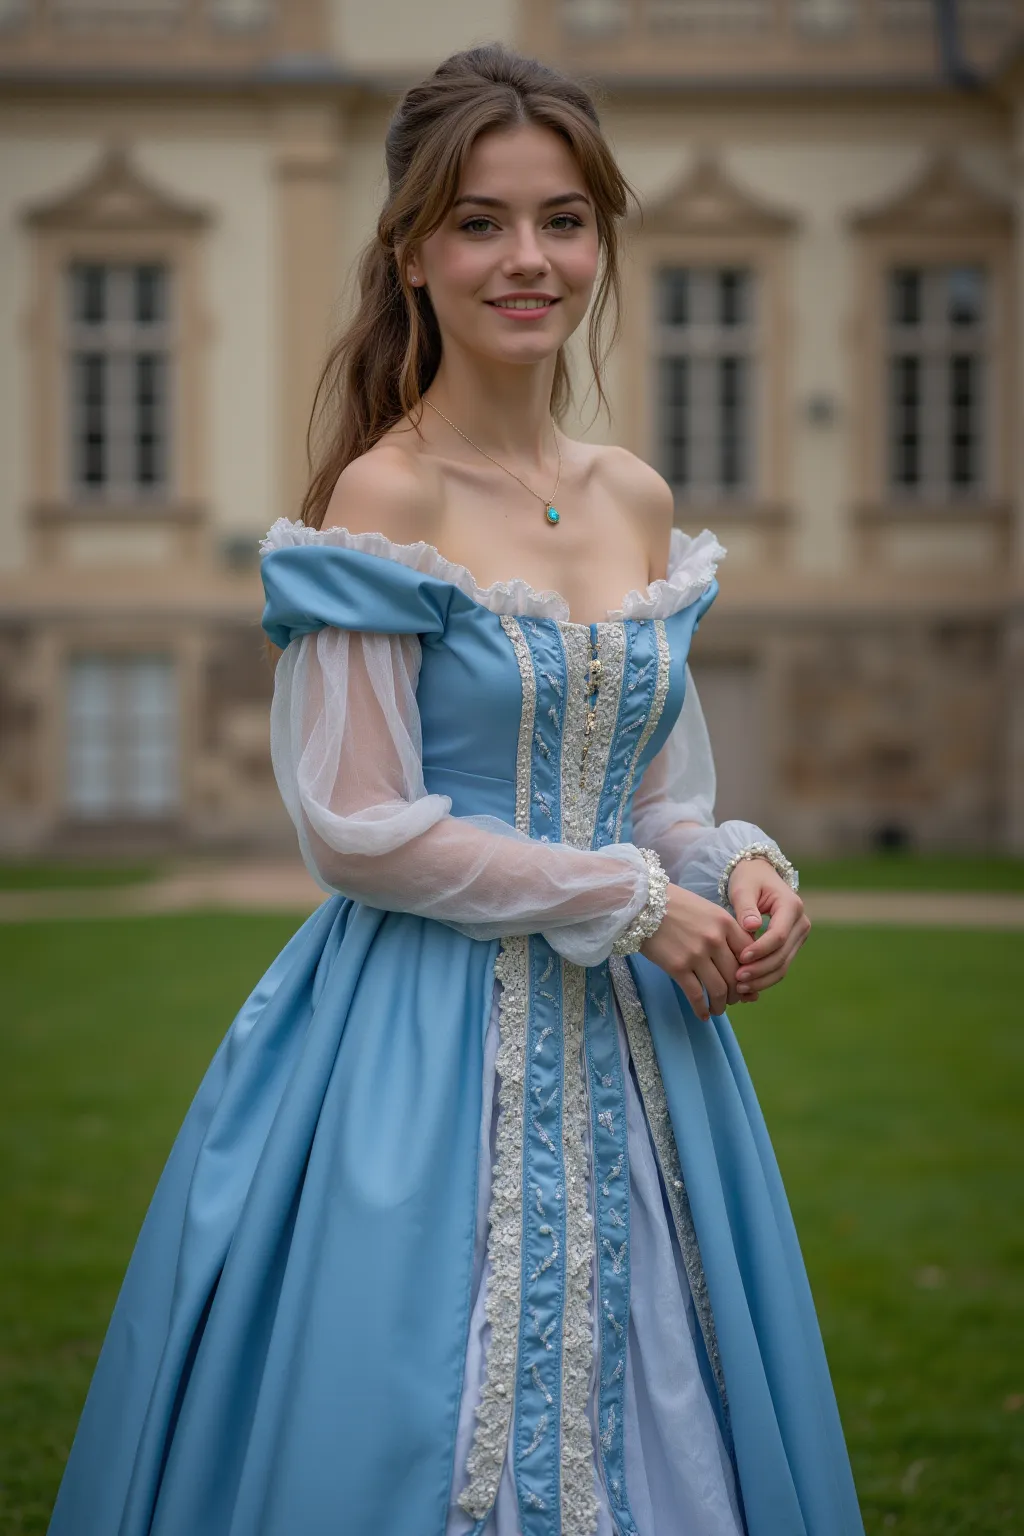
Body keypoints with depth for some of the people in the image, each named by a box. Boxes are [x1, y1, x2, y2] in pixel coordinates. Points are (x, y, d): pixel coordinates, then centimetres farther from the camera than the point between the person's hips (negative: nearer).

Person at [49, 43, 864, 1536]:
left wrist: (735, 868, -5)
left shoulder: (638, 502, 8)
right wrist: (628, 899, -13)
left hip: (629, 1044, 6)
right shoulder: (385, 502, -11)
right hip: (433, 1050, -6)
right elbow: (360, 832, -15)